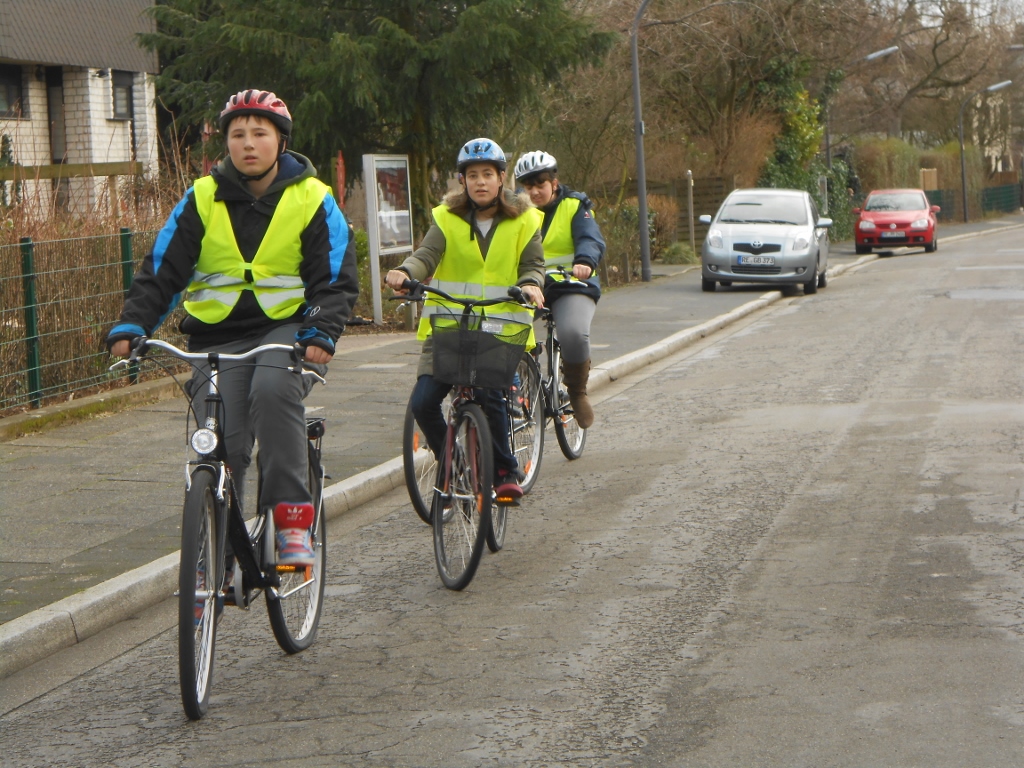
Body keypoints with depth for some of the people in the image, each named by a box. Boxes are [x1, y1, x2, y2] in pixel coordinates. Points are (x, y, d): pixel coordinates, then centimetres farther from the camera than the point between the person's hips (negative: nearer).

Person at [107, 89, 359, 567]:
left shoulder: (312, 200, 0)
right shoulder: (203, 199, 4)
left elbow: (336, 280, -2)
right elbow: (161, 271, 4)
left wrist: (320, 334, -21)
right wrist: (130, 327, -12)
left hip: (287, 328, -2)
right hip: (218, 336, 2)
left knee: (273, 390, -33)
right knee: (222, 444, -12)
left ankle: (293, 518, -27)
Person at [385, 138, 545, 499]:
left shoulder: (523, 220, 6)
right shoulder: (447, 218, 4)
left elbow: (533, 263, 3)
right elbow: (426, 255, -9)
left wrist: (530, 283, -22)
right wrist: (404, 273, -31)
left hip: (500, 328, -1)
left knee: (490, 395, -20)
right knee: (423, 402, -11)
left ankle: (504, 470, 2)